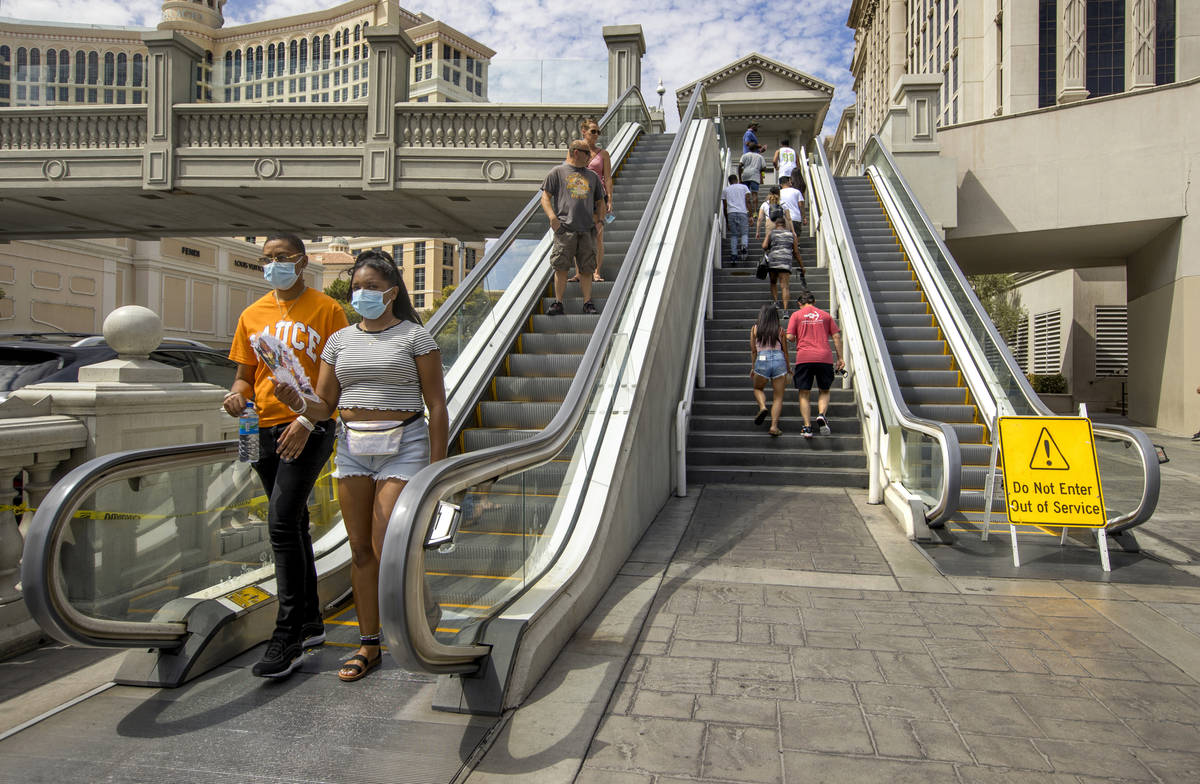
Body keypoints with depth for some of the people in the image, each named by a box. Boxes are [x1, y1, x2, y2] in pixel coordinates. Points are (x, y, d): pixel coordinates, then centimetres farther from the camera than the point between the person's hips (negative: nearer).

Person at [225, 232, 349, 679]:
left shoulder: (326, 310, -3)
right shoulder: (252, 315, 13)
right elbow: (246, 373, 17)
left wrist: (308, 420, -17)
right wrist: (238, 395, -6)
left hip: (309, 429, -6)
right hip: (266, 429, 6)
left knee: (282, 523, -16)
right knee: (292, 524, 13)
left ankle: (288, 638, -7)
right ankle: (311, 623, 26)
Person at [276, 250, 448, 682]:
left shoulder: (414, 336, -2)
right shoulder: (340, 340, 11)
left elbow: (436, 405, -3)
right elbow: (323, 405, 10)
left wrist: (436, 465, -8)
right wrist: (296, 400, -13)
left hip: (403, 445, -5)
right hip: (352, 447, 5)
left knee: (385, 550, -9)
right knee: (360, 549, 8)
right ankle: (369, 643, 20)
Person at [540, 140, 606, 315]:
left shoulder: (592, 176, 21)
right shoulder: (557, 172, 9)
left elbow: (600, 201, 26)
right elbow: (545, 197, 3)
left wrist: (600, 220, 10)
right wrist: (552, 218, -12)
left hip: (587, 230, 4)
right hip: (565, 229, -3)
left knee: (586, 268, 2)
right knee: (561, 267, -6)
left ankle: (588, 303, 9)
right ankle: (558, 303, 0)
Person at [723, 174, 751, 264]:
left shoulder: (725, 190, 19)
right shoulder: (743, 187, 16)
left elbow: (725, 207, 16)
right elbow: (747, 201, 4)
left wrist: (727, 221, 20)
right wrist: (750, 215, 2)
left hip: (731, 213, 1)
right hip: (742, 212, -1)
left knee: (733, 235, 8)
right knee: (744, 233, 5)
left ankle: (733, 255, -3)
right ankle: (744, 246, -27)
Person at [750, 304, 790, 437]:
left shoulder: (755, 329, 10)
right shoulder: (780, 330, 10)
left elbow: (753, 351, 11)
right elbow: (785, 351, 12)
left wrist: (753, 368, 22)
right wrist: (788, 369, 24)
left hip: (762, 360, 0)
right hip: (779, 360, 0)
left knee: (758, 388, 26)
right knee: (778, 397, 6)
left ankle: (762, 407, -2)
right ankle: (774, 426, -5)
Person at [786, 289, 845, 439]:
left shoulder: (796, 315, 8)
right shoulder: (825, 315, 14)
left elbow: (790, 337, -1)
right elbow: (836, 337, 9)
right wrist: (840, 358, 11)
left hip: (804, 359, -1)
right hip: (825, 358, 1)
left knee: (804, 393, 6)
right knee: (824, 391, 16)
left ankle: (807, 427, -2)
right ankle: (821, 416, -10)